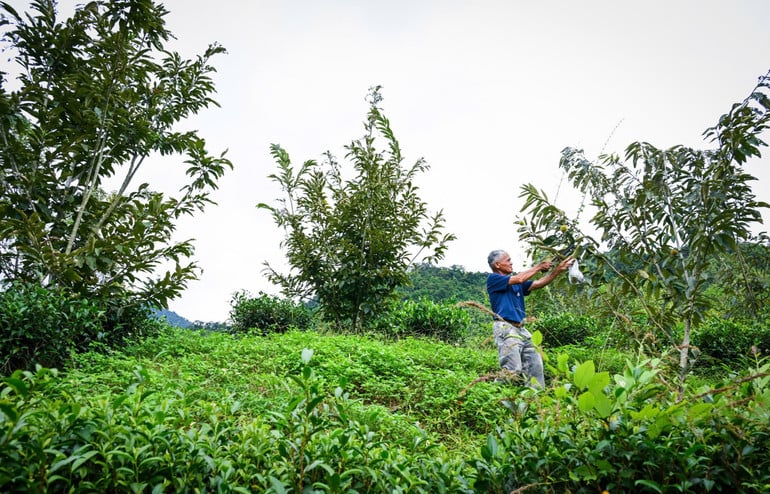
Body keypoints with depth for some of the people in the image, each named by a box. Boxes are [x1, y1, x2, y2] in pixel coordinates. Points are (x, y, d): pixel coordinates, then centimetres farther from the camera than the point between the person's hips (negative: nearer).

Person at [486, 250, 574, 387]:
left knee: (535, 364, 6)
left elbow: (539, 283, 14)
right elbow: (519, 279, -13)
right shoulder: (493, 279, -4)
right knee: (513, 369, -14)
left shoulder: (516, 284, 20)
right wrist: (539, 267, 0)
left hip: (521, 329, 9)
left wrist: (558, 269, 8)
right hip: (506, 329, -8)